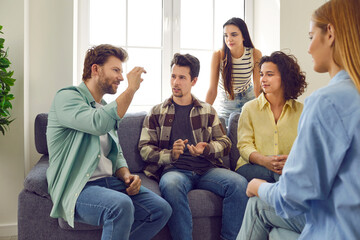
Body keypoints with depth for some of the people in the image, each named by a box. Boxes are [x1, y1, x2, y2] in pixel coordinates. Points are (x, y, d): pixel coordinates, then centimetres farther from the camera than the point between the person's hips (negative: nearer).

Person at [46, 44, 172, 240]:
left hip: (108, 182, 8)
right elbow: (98, 124, -25)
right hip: (77, 188, -7)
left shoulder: (105, 108, 20)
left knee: (161, 209, -11)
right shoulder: (66, 97, -5)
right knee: (121, 205, -35)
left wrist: (126, 175, -1)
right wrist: (131, 90, -15)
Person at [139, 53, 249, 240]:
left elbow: (225, 143, 16)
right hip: (174, 170, -2)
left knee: (239, 183, -28)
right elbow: (144, 148, 8)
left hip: (207, 169, 2)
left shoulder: (208, 111, 21)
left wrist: (206, 149, -7)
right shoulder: (157, 112, 16)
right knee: (171, 185, -38)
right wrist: (170, 154, -11)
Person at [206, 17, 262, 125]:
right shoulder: (218, 55, -23)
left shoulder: (255, 54, -19)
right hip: (225, 102, 0)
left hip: (248, 99, 1)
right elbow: (212, 90, -19)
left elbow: (258, 86, -13)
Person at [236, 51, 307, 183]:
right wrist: (265, 160, -24)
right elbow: (244, 145, -2)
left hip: (290, 168, 1)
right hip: (250, 167, -1)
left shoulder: (300, 110, 10)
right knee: (276, 170, -35)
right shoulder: (249, 108, 7)